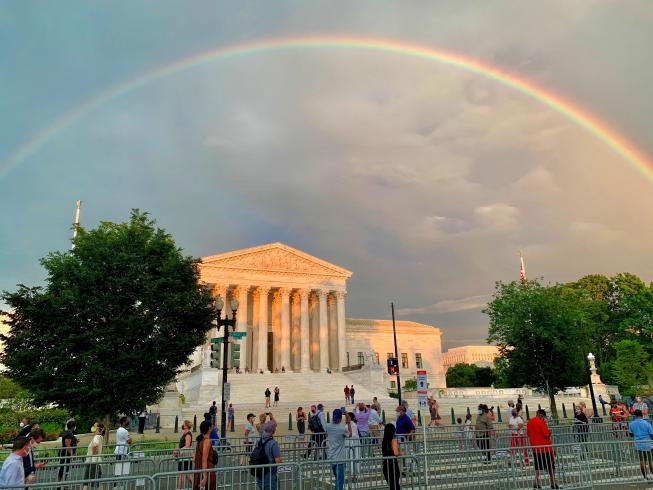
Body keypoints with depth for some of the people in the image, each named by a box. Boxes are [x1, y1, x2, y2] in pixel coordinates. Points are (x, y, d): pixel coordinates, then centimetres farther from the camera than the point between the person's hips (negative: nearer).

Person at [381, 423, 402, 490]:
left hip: (385, 464, 5)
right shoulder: (394, 440, -14)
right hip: (393, 464, -5)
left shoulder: (383, 441, 3)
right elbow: (396, 453, -24)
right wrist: (401, 453, -3)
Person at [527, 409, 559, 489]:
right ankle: (553, 483, 13)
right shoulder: (541, 422, -17)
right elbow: (547, 435, -18)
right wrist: (549, 433, 2)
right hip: (545, 447, -6)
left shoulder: (529, 422, 6)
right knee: (551, 467, 8)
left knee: (538, 467, 14)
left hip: (535, 448, 6)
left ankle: (536, 482, 7)